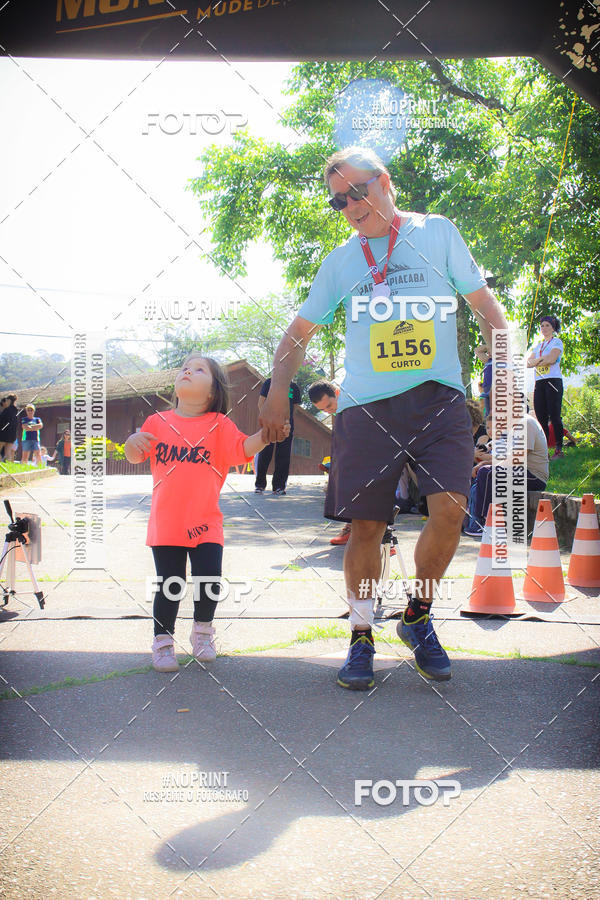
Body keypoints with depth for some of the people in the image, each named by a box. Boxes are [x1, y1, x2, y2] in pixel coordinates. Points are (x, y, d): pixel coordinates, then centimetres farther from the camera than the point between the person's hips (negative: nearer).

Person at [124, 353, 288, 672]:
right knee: (169, 586, 2)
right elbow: (134, 457, 12)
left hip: (205, 522, 0)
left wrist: (266, 435, -28)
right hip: (166, 522, 0)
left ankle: (202, 631, 23)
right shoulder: (158, 422, 6)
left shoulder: (219, 425, 2)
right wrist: (133, 441, -10)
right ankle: (163, 641, 19)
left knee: (209, 577, -4)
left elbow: (241, 448, -10)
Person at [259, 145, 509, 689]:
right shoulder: (340, 261, 15)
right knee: (365, 526, -2)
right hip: (366, 407, 2)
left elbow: (485, 304, 11)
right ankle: (361, 637, 16)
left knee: (450, 508, -18)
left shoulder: (437, 232, 11)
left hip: (438, 399, -1)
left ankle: (418, 618, 7)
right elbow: (300, 331, 22)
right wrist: (278, 391, 9)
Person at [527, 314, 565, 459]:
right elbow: (529, 363, 12)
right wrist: (542, 359, -6)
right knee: (541, 417, -1)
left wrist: (535, 362, 0)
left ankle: (559, 449, -9)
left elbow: (552, 359, -12)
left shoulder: (556, 342, 5)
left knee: (554, 416, -11)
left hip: (553, 381, -6)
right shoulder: (538, 346, 23)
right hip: (539, 382, 6)